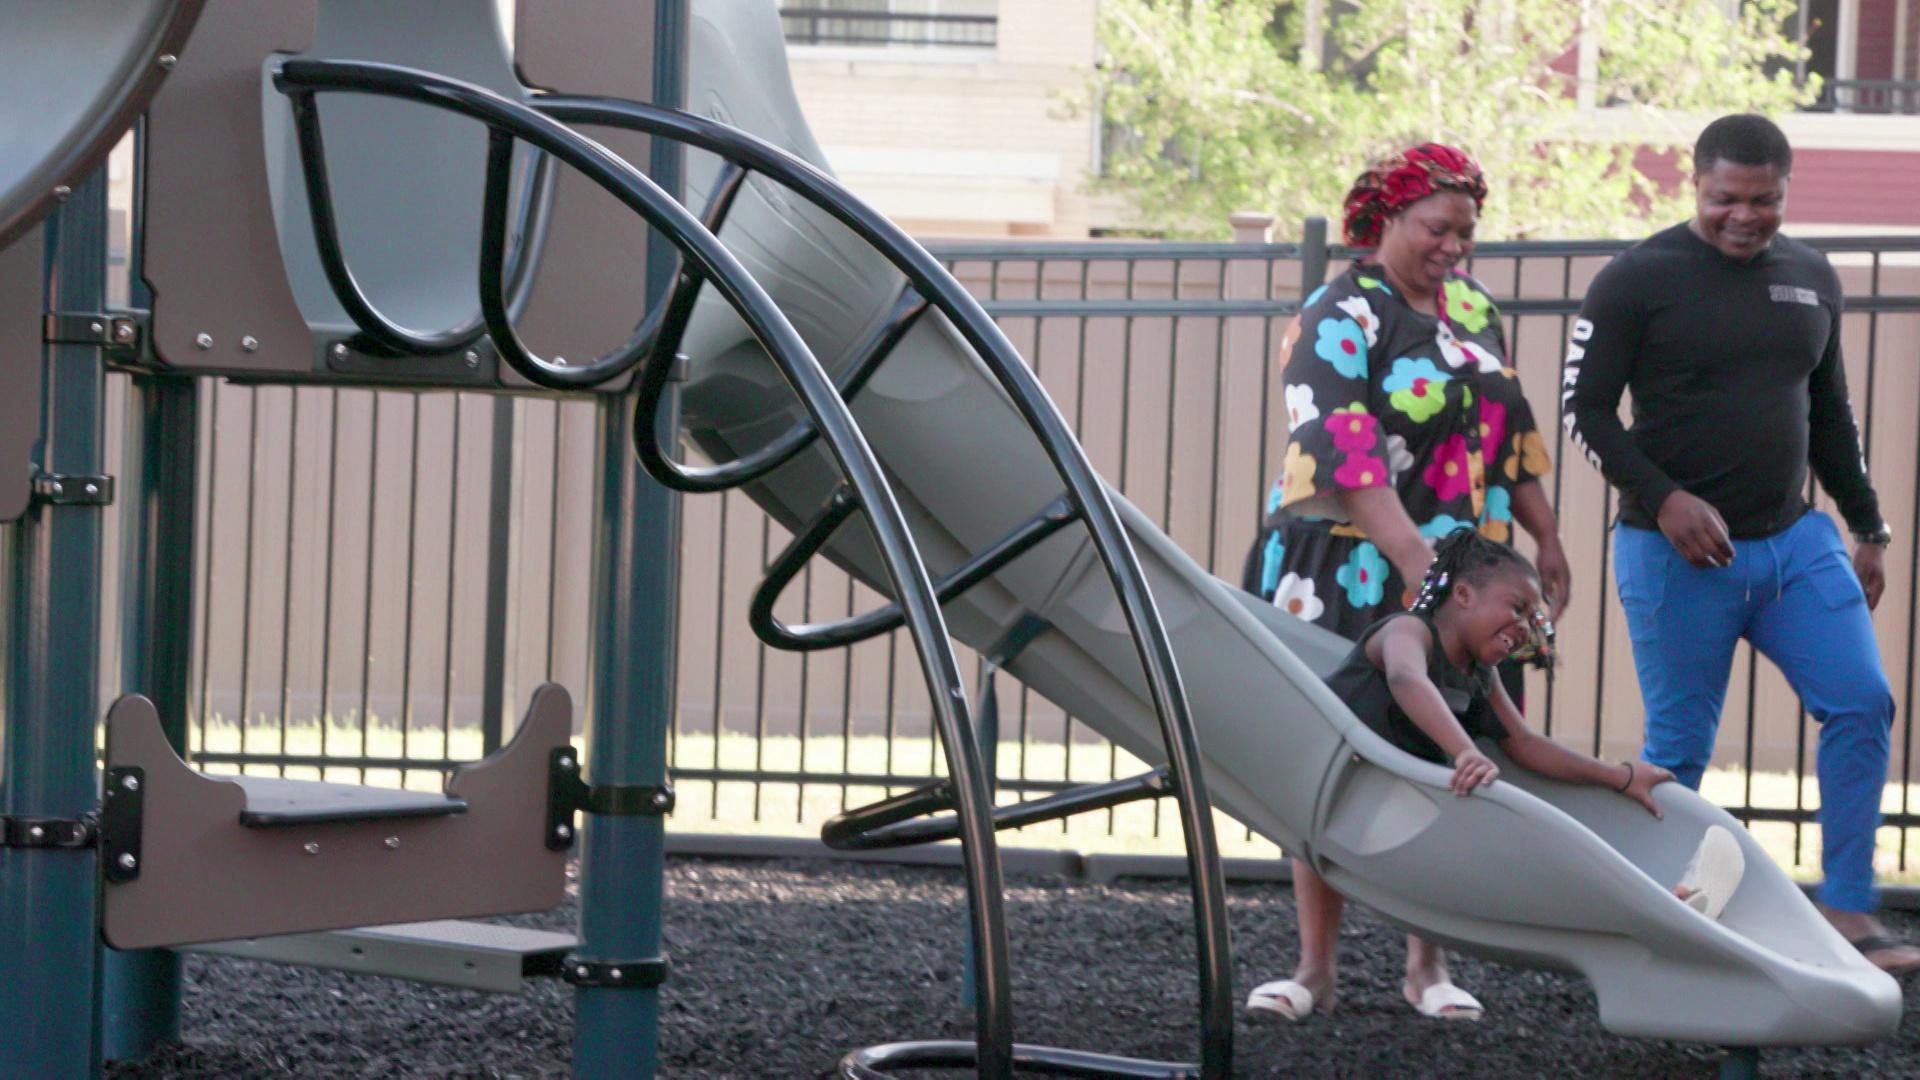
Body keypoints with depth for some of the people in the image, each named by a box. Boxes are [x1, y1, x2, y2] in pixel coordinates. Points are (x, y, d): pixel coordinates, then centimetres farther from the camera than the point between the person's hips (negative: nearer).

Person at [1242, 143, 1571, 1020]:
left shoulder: (1473, 306, 14)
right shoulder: (1339, 321, -9)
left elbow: (1511, 429, 22)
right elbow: (1346, 459, -19)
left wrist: (1544, 534, 19)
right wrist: (1416, 561, -27)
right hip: (1352, 575, -6)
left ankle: (1428, 958, 10)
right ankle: (1316, 963, 7)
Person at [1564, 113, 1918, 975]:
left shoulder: (1810, 278, 11)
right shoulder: (1639, 280, -6)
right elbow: (1585, 411, -7)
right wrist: (1664, 499, -18)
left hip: (1794, 539, 5)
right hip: (1676, 553, -5)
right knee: (1679, 749, 1)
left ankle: (1845, 910, 3)